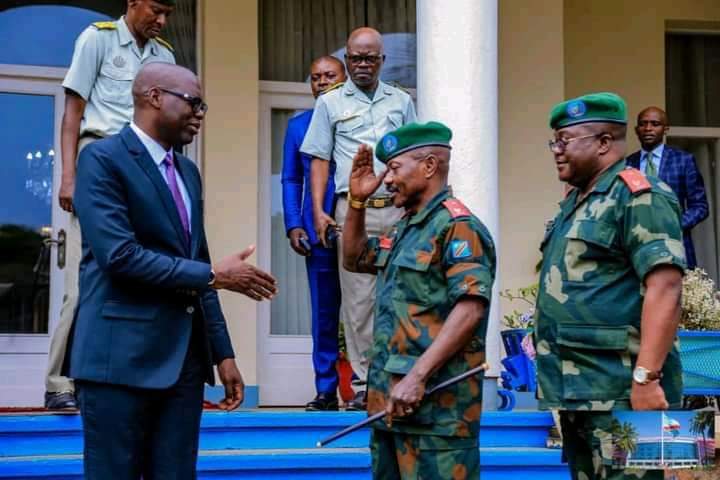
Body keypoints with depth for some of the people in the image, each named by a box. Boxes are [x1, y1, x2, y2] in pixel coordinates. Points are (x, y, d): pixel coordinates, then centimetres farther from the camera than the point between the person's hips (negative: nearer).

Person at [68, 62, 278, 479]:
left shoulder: (188, 171, 19)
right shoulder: (102, 159, -7)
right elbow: (119, 255, -18)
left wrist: (222, 351, 15)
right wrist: (213, 275, -14)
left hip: (186, 357, 7)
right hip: (122, 355, -7)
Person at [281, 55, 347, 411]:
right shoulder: (298, 125, 12)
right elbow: (291, 180, 12)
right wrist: (293, 225, 1)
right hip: (318, 232, 2)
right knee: (324, 313, 4)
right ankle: (326, 389, 9)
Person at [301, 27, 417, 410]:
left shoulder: (401, 102, 14)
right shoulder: (330, 103, 10)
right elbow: (320, 161, 8)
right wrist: (318, 212, -2)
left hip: (398, 208, 1)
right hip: (354, 209, -1)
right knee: (358, 298, -3)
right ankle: (365, 382, 0)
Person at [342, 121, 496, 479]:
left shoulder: (457, 227, -12)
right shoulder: (404, 228, 18)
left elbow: (470, 310, -22)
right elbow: (354, 260, 33)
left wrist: (417, 376, -25)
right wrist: (357, 201, 17)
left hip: (436, 401, -10)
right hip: (391, 397, 10)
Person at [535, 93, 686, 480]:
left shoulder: (638, 197, -11)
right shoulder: (576, 202, 18)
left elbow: (664, 289, -20)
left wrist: (647, 377, -25)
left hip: (619, 392, -10)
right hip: (576, 390, 10)